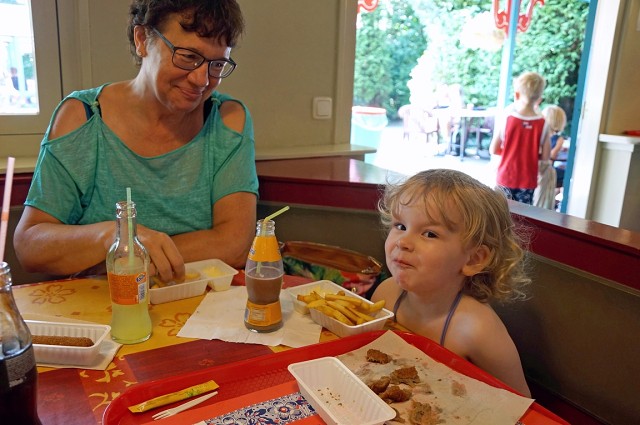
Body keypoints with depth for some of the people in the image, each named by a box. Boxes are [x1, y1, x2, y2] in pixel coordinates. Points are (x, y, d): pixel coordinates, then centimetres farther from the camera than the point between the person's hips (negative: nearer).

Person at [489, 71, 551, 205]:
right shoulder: (543, 125, -7)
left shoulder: (506, 119, -9)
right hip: (527, 181, 0)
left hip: (506, 178, 0)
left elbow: (493, 150, -4)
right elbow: (545, 157, -3)